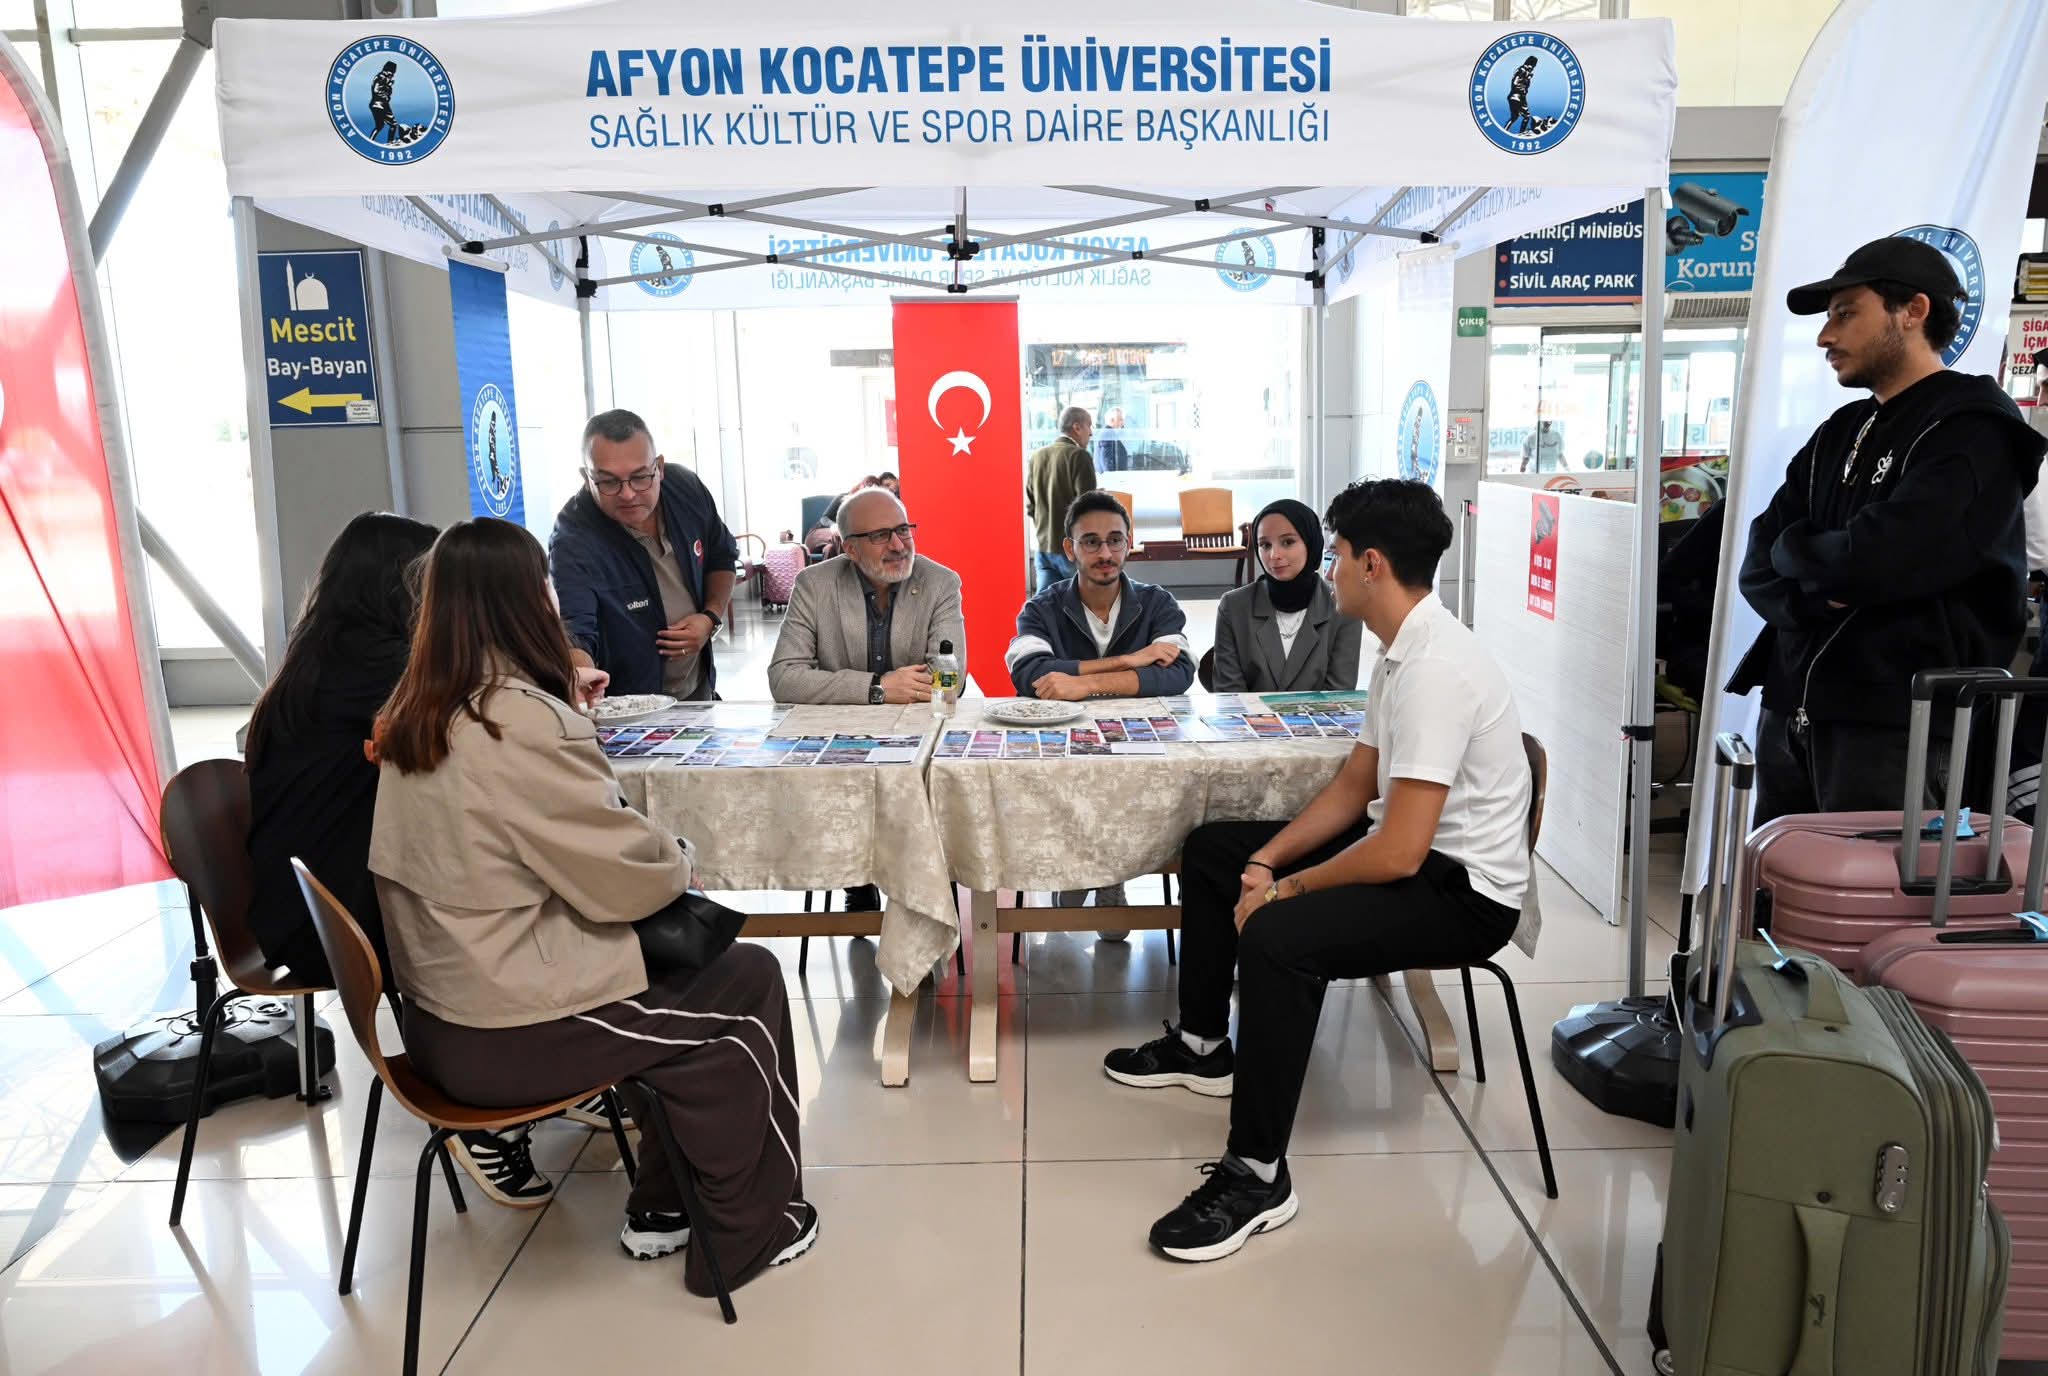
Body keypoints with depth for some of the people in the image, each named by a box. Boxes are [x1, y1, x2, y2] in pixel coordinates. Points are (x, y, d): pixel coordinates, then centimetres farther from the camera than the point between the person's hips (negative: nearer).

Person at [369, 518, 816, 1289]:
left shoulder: (411, 718, 3)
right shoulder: (519, 721, -24)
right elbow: (631, 875, -18)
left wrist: (568, 707, 10)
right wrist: (680, 858, 1)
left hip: (442, 1017, 9)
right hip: (506, 1033, -9)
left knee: (698, 955, 20)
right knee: (748, 986, 9)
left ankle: (664, 1210, 29)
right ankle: (748, 1232, 24)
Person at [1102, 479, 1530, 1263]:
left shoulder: (1434, 669, -27)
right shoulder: (1402, 651, 5)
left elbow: (1400, 852, -30)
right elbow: (1355, 786, 11)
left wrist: (1286, 888, -15)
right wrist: (1266, 862, 0)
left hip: (1465, 891, -11)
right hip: (1415, 847, 11)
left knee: (1278, 937, -35)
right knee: (1211, 850, 16)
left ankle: (1258, 1176, -19)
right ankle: (1204, 1045, 31)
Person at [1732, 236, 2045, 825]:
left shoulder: (1973, 430, -6)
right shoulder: (1839, 435, 17)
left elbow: (1879, 560, -21)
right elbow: (1757, 568, 8)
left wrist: (1797, 552, -2)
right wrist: (1819, 594, -12)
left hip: (1897, 727, -7)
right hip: (1790, 715, 7)